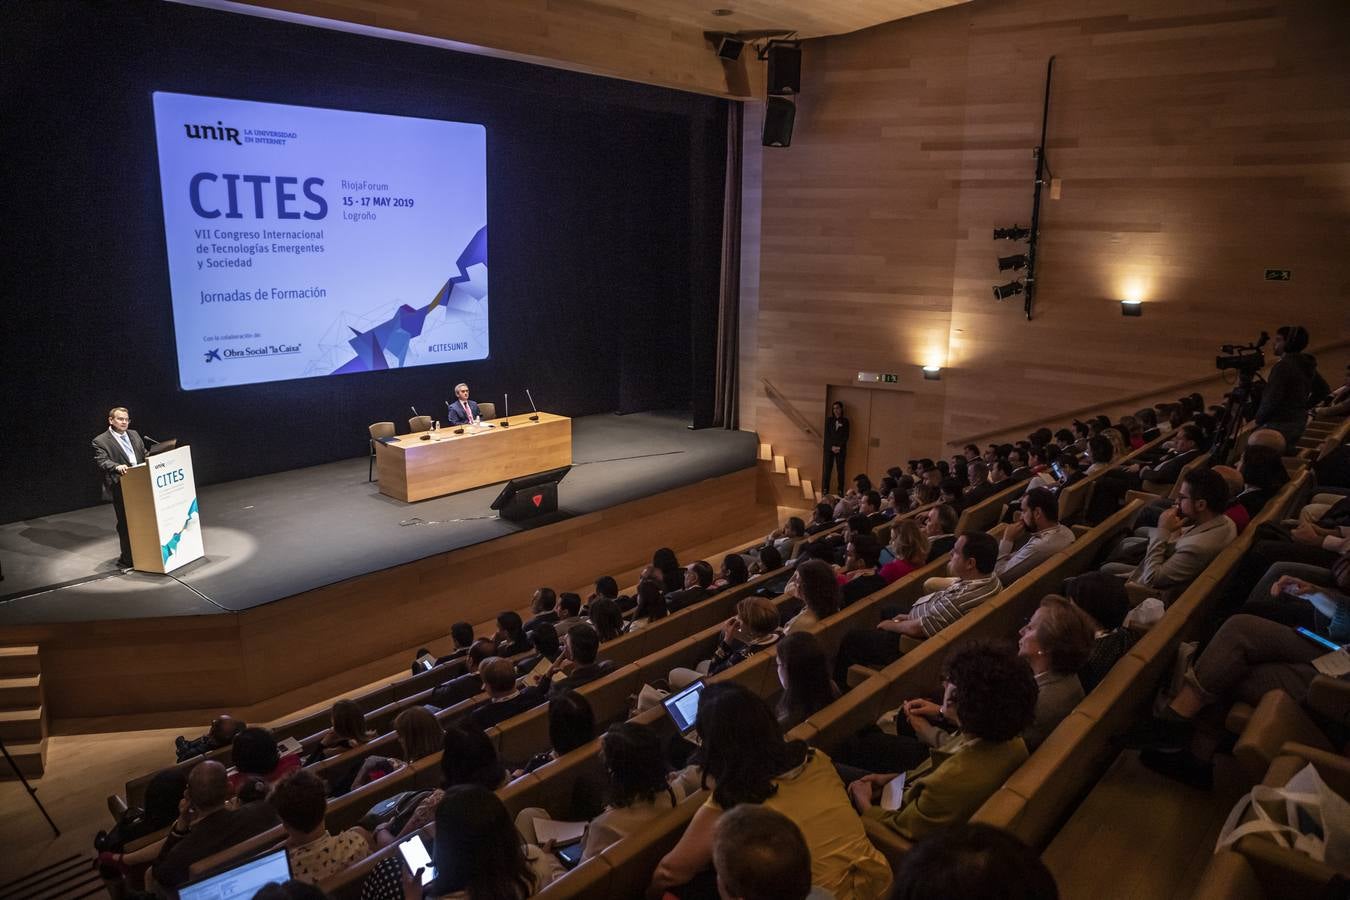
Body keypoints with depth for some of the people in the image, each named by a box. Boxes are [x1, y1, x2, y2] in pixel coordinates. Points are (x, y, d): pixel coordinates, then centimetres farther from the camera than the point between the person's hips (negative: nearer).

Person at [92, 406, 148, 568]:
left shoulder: (134, 435, 15)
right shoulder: (100, 441, -3)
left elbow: (145, 455, 18)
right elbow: (102, 461, -15)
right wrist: (117, 467, -33)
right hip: (121, 489, -5)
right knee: (125, 524, 0)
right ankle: (127, 559, 9)